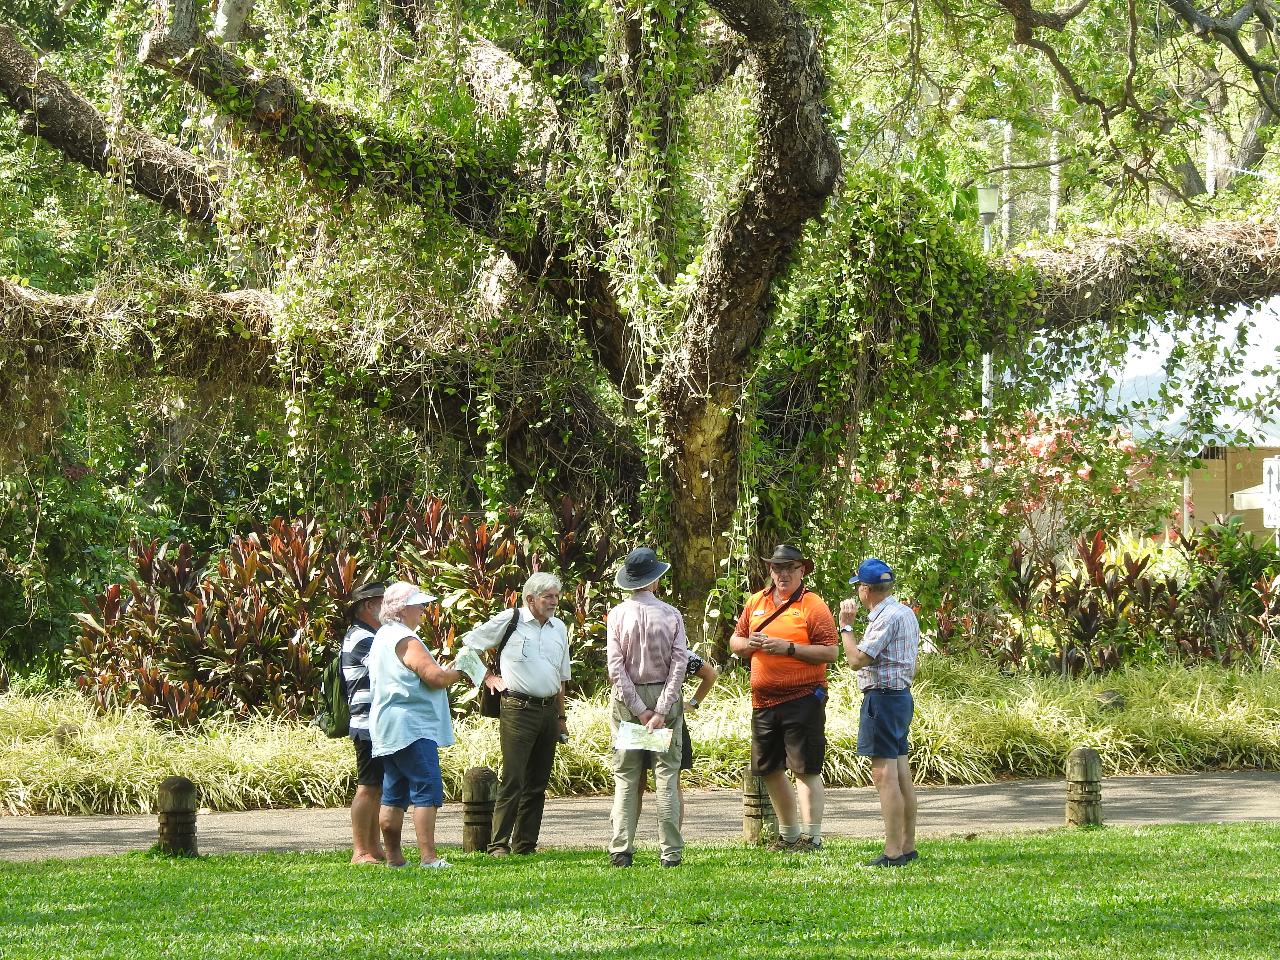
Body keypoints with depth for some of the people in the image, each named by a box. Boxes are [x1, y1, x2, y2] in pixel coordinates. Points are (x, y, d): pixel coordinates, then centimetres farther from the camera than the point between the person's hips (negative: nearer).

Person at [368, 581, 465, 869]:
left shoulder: (383, 637, 19)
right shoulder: (405, 640, -14)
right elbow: (435, 677, -19)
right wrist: (459, 672, -1)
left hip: (388, 731, 11)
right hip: (412, 726, -11)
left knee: (394, 794, 11)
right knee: (427, 791, -12)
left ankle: (393, 856, 13)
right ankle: (428, 857, -18)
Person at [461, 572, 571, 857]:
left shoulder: (559, 628, 15)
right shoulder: (509, 621, -2)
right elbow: (468, 644, 5)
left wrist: (561, 717, 19)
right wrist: (487, 677, 2)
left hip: (548, 710, 6)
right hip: (518, 708, -6)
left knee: (537, 783, 7)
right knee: (513, 781, -11)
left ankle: (526, 844, 12)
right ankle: (499, 845, -10)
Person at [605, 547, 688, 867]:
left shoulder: (618, 615, -4)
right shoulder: (671, 615, -3)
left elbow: (616, 667, -9)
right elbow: (679, 664, -8)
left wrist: (639, 710, -6)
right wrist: (661, 712, -9)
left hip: (628, 699, 0)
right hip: (665, 696, 0)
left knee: (625, 778, 3)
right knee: (667, 776, 2)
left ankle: (621, 850, -2)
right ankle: (670, 851, -1)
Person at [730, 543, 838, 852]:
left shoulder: (813, 606, -6)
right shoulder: (756, 602, 13)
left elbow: (830, 652, -12)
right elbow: (735, 642, 19)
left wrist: (789, 648, -20)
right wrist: (749, 644, -4)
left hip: (803, 698, -7)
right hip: (763, 700, 7)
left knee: (806, 770, -8)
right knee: (770, 771, 14)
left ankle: (811, 836, -6)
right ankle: (788, 834, 27)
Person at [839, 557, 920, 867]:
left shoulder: (887, 617, -17)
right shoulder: (905, 613, 15)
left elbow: (857, 659, -20)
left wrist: (846, 626, -8)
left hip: (882, 696, -11)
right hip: (901, 694, 11)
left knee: (884, 776, -11)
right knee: (901, 776, 12)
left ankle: (893, 853, -14)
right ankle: (907, 847, 15)